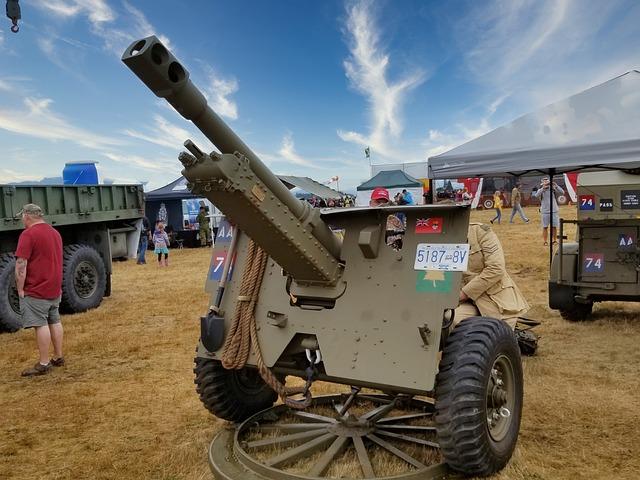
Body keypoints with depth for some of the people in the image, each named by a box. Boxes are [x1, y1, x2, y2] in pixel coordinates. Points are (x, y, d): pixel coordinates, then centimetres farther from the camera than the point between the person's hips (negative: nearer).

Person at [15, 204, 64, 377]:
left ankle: (43, 364, 2)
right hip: (55, 288, 8)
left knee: (41, 325, -3)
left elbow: (21, 265, -19)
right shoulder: (55, 232, 13)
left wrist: (20, 290, -12)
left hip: (36, 290, -8)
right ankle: (58, 357, 23)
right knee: (54, 322, 15)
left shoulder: (28, 234, -14)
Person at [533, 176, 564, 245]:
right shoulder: (541, 190, 0)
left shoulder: (553, 189, 3)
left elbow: (562, 192, -8)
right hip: (545, 211, -1)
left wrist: (556, 186, -21)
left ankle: (554, 240, 19)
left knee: (554, 226, 7)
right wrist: (543, 188, -31)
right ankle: (545, 241, 8)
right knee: (545, 227, 2)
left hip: (554, 211, 1)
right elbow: (536, 195, -19)